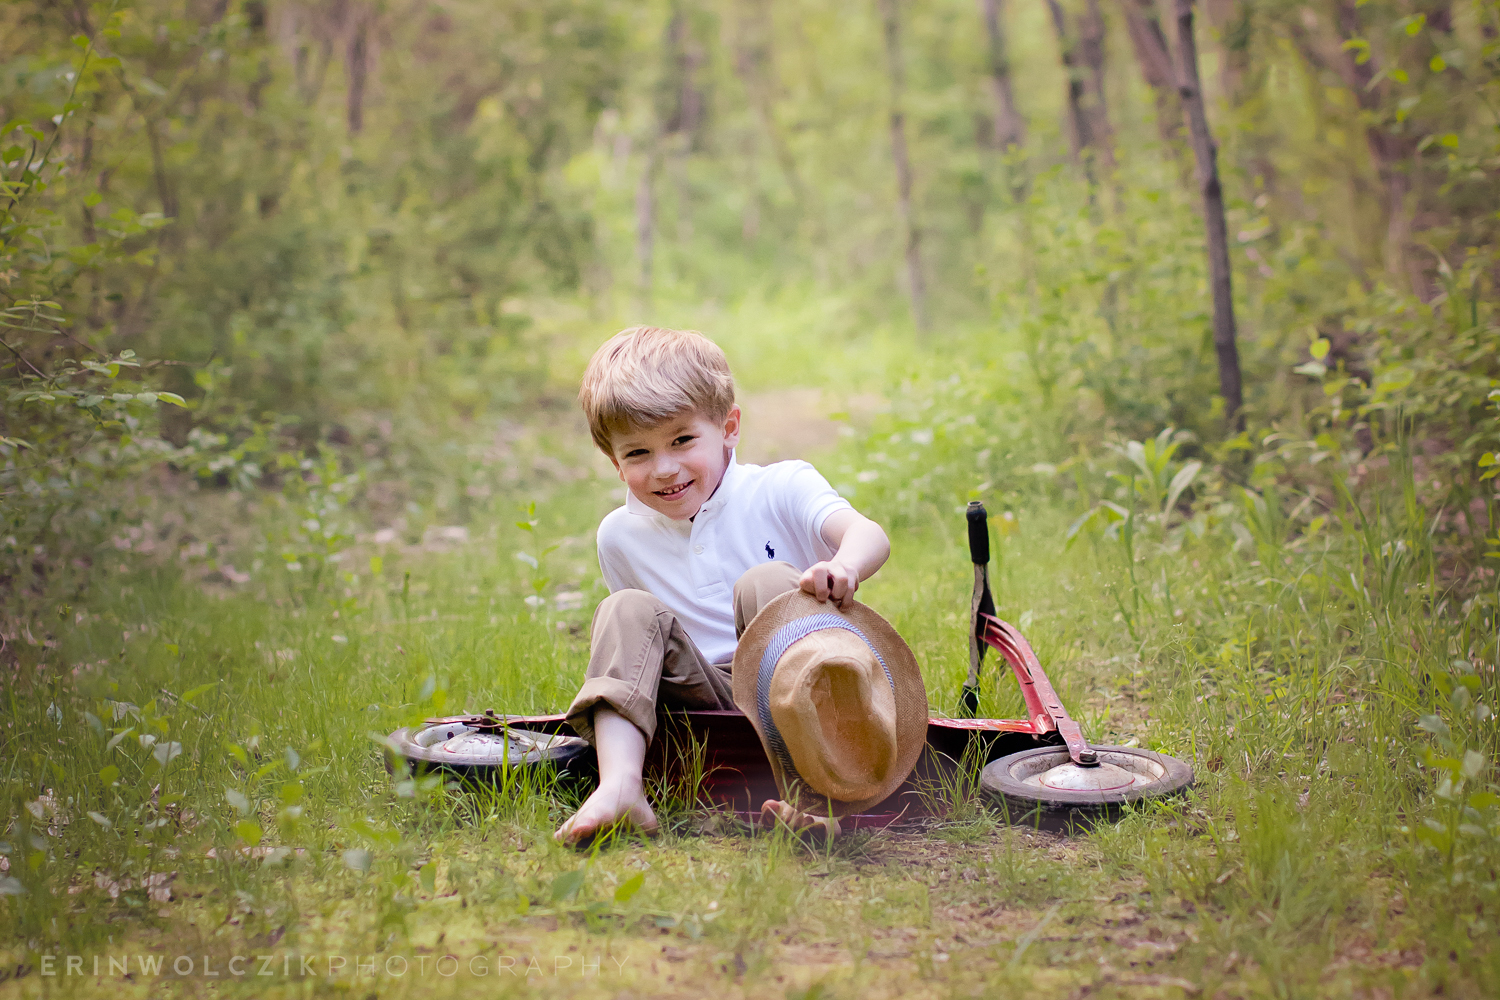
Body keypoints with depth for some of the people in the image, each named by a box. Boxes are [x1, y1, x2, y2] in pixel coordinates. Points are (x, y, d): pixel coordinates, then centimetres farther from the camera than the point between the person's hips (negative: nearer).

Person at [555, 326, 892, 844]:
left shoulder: (781, 489, -3)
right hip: (706, 700, 3)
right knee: (627, 612, -16)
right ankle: (619, 786, -38)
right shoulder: (619, 536, 8)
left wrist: (843, 566, -46)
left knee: (764, 582, -27)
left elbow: (870, 535, -23)